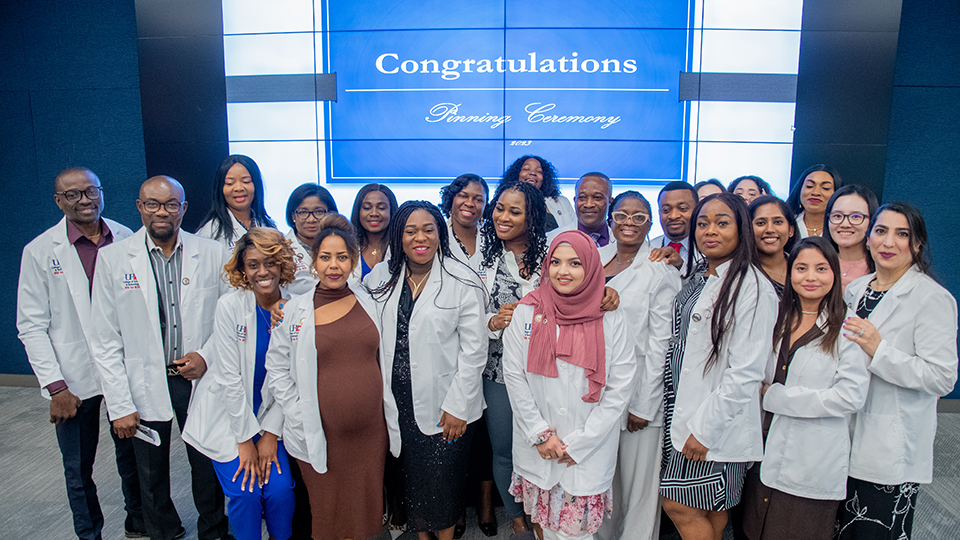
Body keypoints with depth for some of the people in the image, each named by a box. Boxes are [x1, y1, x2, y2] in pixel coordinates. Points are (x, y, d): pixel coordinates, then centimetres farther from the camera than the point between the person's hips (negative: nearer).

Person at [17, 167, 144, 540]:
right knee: (78, 469, 14)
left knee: (132, 456, 18)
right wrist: (55, 386, -10)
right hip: (74, 380, -2)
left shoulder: (127, 240, -2)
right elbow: (32, 326, -6)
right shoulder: (40, 251, -7)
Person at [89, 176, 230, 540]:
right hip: (145, 386, 0)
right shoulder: (112, 258, -5)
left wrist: (207, 356, -12)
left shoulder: (212, 253, -4)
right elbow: (104, 341, -4)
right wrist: (120, 406, -7)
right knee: (151, 477, 16)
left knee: (209, 469, 14)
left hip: (200, 381, 0)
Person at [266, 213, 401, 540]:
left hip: (371, 430, 2)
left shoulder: (368, 303, 4)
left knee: (367, 512, 15)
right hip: (320, 435, -2)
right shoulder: (295, 310, -3)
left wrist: (390, 417, 8)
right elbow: (276, 369, 2)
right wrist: (300, 416, -6)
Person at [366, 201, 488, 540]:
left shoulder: (463, 281, -10)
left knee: (442, 480, 7)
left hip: (444, 404, -3)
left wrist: (457, 406, -12)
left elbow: (474, 350, -10)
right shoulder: (381, 277, 3)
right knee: (409, 474, 15)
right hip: (396, 399, 4)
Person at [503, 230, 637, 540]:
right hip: (537, 449, 1)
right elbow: (513, 375, -2)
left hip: (589, 452, -1)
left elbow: (620, 388, -6)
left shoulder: (611, 320, -7)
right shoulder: (527, 312, -3)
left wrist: (579, 443, -8)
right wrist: (540, 433, -6)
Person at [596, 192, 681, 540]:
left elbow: (659, 343, -10)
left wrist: (644, 405, -13)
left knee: (638, 481, 4)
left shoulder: (660, 273, -7)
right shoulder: (596, 261, 8)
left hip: (638, 391, -5)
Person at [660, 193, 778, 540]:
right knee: (709, 509, 17)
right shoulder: (697, 276, 10)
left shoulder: (753, 288, -17)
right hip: (682, 412, 7)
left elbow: (745, 373, -20)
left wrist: (705, 429, -18)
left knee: (678, 505, 1)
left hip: (716, 422, -7)